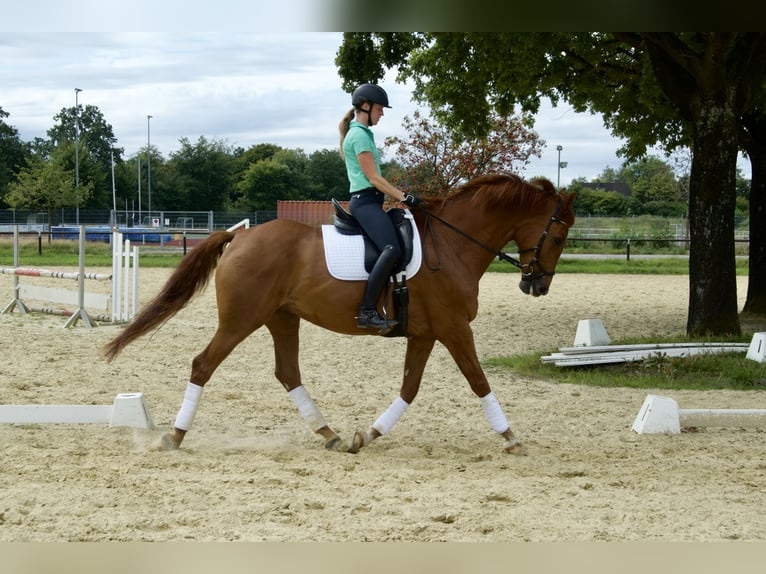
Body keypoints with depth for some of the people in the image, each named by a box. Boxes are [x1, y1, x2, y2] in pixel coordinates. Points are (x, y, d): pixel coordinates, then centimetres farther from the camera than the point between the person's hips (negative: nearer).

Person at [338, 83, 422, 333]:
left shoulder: (362, 134, 21)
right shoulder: (359, 135, -9)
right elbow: (373, 177, -14)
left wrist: (401, 196, 20)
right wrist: (404, 197, -13)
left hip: (368, 201, 11)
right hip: (365, 201, -11)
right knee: (391, 249, -28)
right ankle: (367, 311, -35)